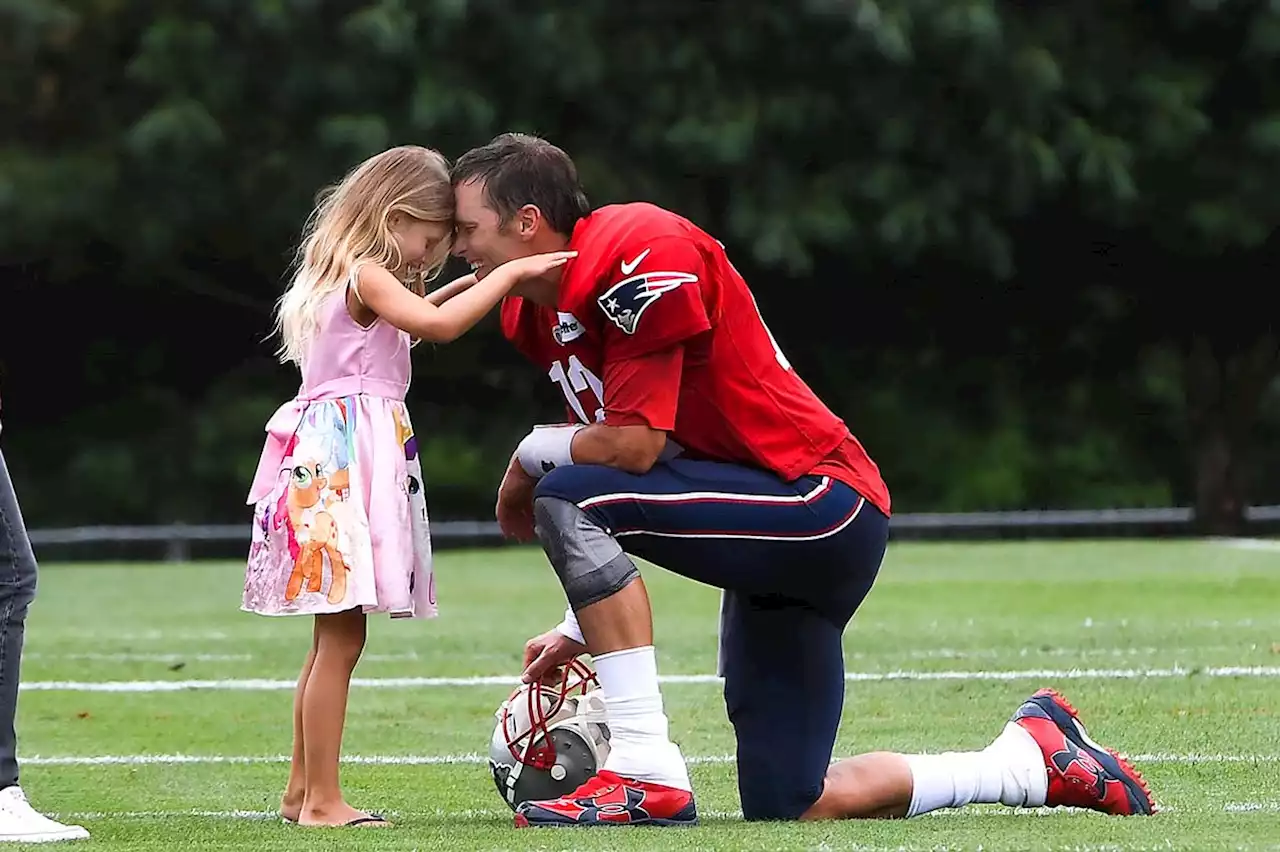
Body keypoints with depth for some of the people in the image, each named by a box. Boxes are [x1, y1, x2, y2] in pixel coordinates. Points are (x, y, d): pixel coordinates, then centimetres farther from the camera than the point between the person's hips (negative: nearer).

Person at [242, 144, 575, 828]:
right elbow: (438, 326, -24)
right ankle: (322, 801, -11)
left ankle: (302, 790, 19)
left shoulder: (347, 278, 20)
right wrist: (508, 274, -16)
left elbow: (402, 325, 39)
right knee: (340, 641, -10)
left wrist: (457, 290, 29)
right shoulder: (366, 275, -10)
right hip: (344, 460, -11)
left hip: (330, 462, 11)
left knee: (333, 638, 15)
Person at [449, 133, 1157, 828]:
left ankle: (646, 775, -22)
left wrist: (534, 451, -4)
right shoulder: (534, 314, 11)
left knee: (570, 498, -24)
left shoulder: (641, 255, -18)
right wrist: (585, 628, 7)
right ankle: (1031, 759, 22)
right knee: (788, 806, 7)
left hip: (818, 504, -10)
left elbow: (635, 445, -23)